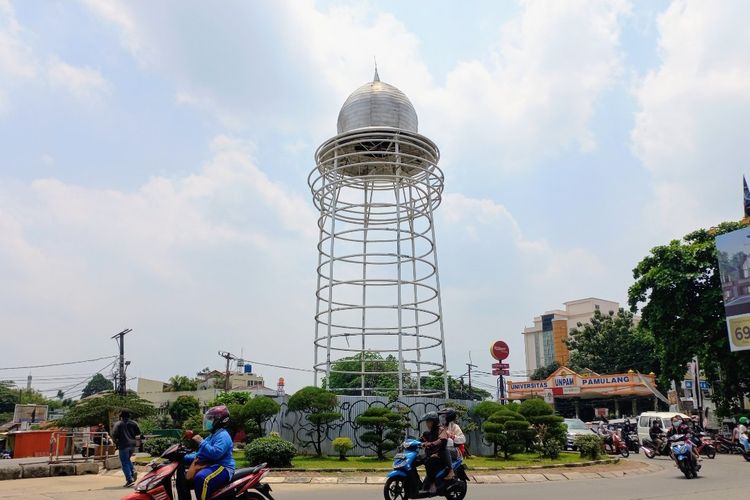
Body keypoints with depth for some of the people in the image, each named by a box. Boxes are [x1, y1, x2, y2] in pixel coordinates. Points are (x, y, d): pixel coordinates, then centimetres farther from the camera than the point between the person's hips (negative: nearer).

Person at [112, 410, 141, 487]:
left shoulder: (118, 424, -4)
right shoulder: (133, 423, 8)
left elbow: (114, 434, -13)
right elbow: (138, 432, 8)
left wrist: (116, 440, 6)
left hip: (123, 445, -5)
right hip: (132, 445, 5)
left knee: (125, 463, 0)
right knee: (127, 459, 26)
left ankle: (129, 480, -7)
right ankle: (133, 471, 3)